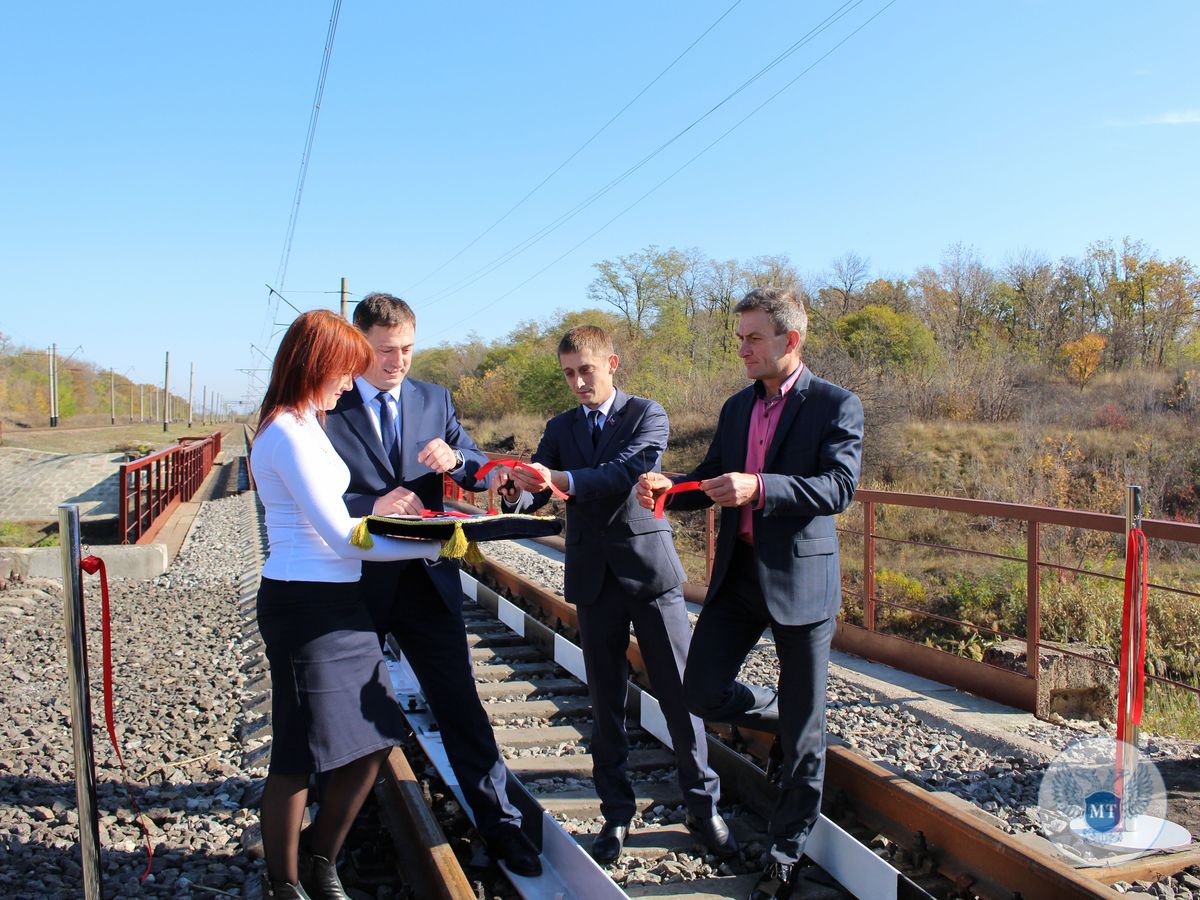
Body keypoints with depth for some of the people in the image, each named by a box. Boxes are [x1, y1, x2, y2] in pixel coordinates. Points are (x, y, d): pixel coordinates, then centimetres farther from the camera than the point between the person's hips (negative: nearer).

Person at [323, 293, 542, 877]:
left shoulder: (434, 400, 7)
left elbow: (479, 470, 7)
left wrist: (455, 458, -16)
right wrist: (370, 507, -23)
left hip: (426, 576, 2)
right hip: (354, 580, -2)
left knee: (459, 699, 6)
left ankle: (499, 824, 18)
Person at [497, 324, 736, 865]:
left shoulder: (647, 415, -2)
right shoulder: (560, 429, 11)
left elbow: (630, 469, -21)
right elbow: (534, 495, 1)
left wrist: (562, 479, -34)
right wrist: (514, 492, -23)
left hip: (649, 568, -3)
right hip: (593, 576, 3)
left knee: (679, 694, 3)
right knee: (605, 701, 10)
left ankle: (703, 805, 19)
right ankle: (616, 812, 23)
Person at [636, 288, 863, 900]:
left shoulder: (836, 405, -7)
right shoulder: (737, 406, 11)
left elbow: (838, 487, -19)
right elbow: (711, 479, 13)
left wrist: (759, 487, -33)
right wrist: (667, 487, -8)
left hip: (800, 578, -5)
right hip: (738, 572, 6)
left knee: (802, 729, 5)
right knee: (702, 691, 4)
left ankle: (786, 851, 23)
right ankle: (781, 719, 34)